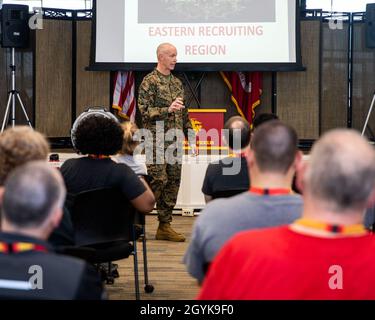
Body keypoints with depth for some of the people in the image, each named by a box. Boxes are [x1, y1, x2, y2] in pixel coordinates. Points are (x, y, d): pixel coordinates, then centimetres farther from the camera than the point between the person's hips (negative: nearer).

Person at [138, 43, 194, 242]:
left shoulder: (177, 82, 17)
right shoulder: (149, 82, -6)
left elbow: (184, 113, 22)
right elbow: (144, 111, -14)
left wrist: (191, 135, 17)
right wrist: (168, 109, -23)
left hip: (175, 141, 7)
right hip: (157, 140, -7)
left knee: (173, 182, 5)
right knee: (157, 181, -11)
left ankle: (165, 226, 12)